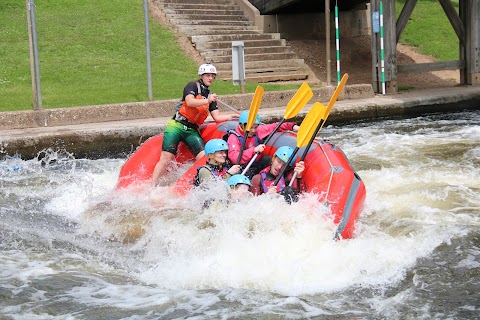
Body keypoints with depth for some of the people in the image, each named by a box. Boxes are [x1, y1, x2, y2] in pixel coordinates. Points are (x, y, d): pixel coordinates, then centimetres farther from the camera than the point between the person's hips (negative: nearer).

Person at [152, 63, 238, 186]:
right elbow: (189, 102, -19)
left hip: (192, 131, 6)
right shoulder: (192, 86, 0)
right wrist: (207, 101, -30)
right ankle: (152, 187, -13)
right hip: (177, 126, -6)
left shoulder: (210, 96, 17)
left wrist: (233, 116, -2)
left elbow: (217, 117, 11)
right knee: (166, 159, -15)